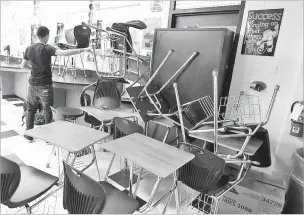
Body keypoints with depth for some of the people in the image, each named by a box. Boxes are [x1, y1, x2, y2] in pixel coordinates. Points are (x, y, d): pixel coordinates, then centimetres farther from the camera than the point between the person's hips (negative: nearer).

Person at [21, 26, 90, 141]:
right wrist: (83, 50, -28)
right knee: (47, 110, 7)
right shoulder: (47, 49, -14)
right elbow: (64, 53, -29)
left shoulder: (29, 48, 4)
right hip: (45, 85, -5)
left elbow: (23, 66, 11)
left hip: (33, 84, 5)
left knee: (31, 109, 18)